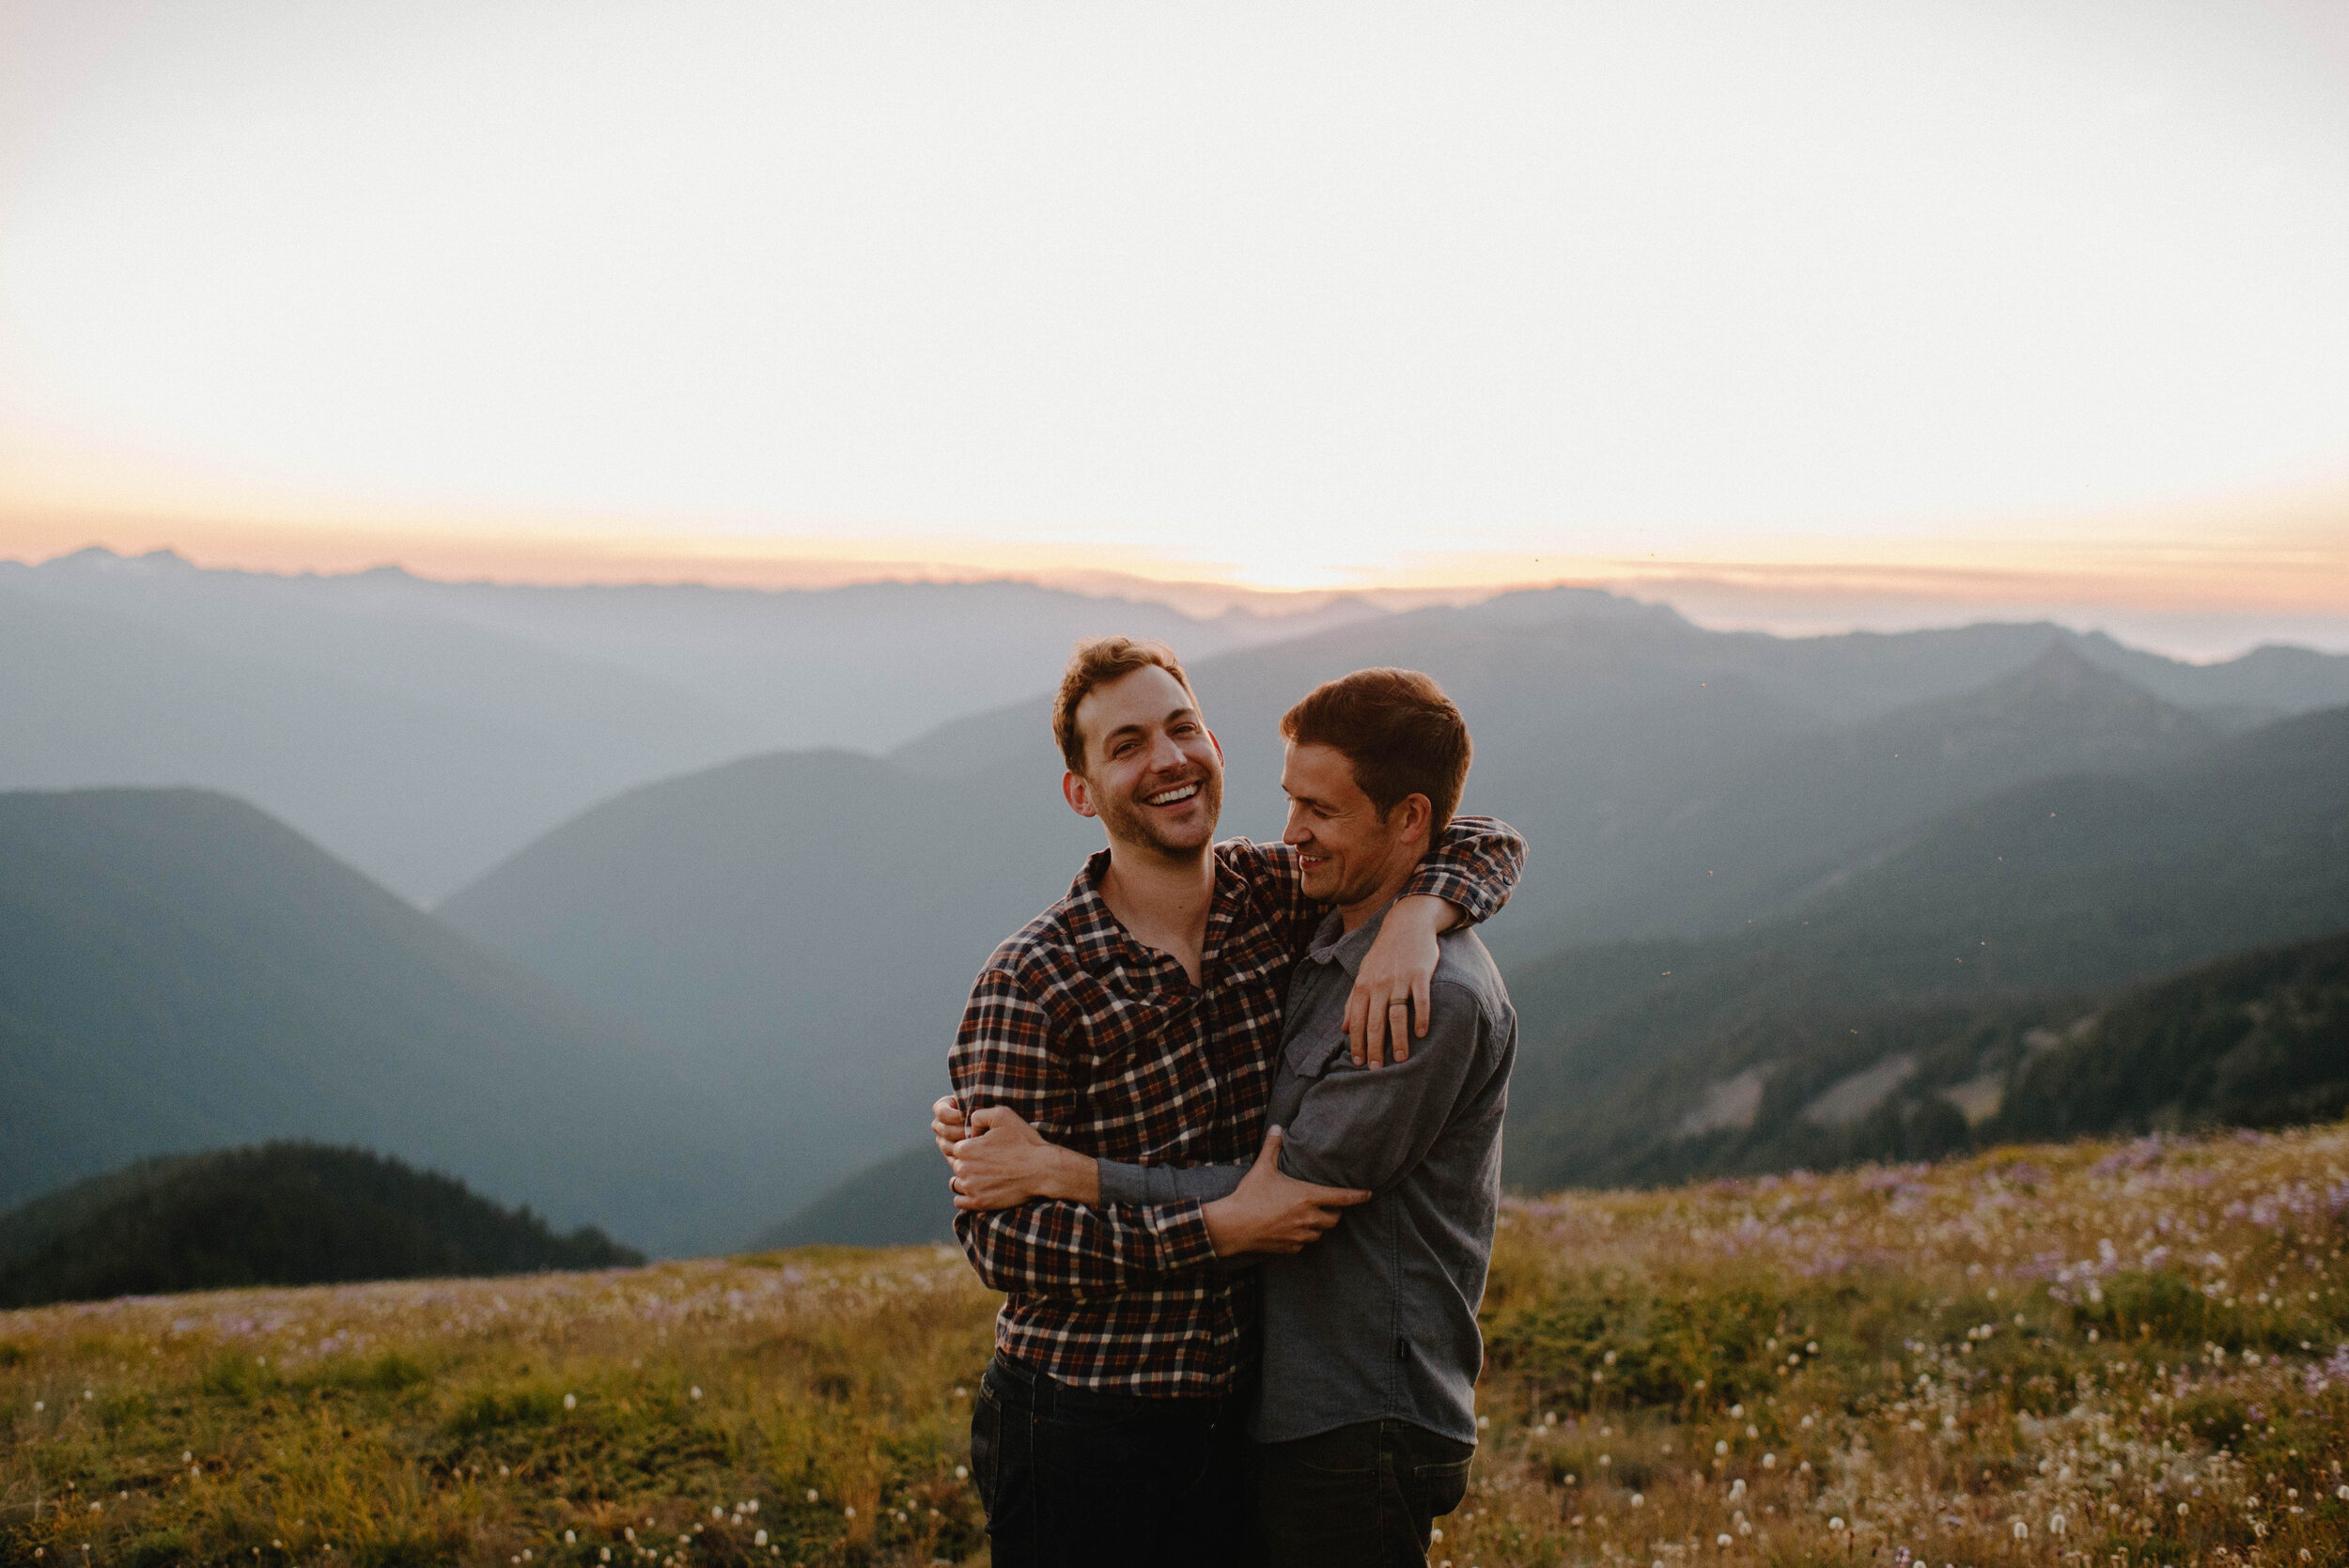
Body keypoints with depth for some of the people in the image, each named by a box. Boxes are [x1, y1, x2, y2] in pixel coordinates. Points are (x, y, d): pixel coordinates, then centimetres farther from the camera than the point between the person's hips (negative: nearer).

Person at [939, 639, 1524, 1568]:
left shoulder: (1280, 898, 0)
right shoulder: (1029, 986, -16)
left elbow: (1485, 846, 6)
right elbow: (998, 1238, -19)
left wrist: (1413, 919, -17)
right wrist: (1222, 1229, -25)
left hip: (1239, 1417, 5)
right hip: (1080, 1435, -4)